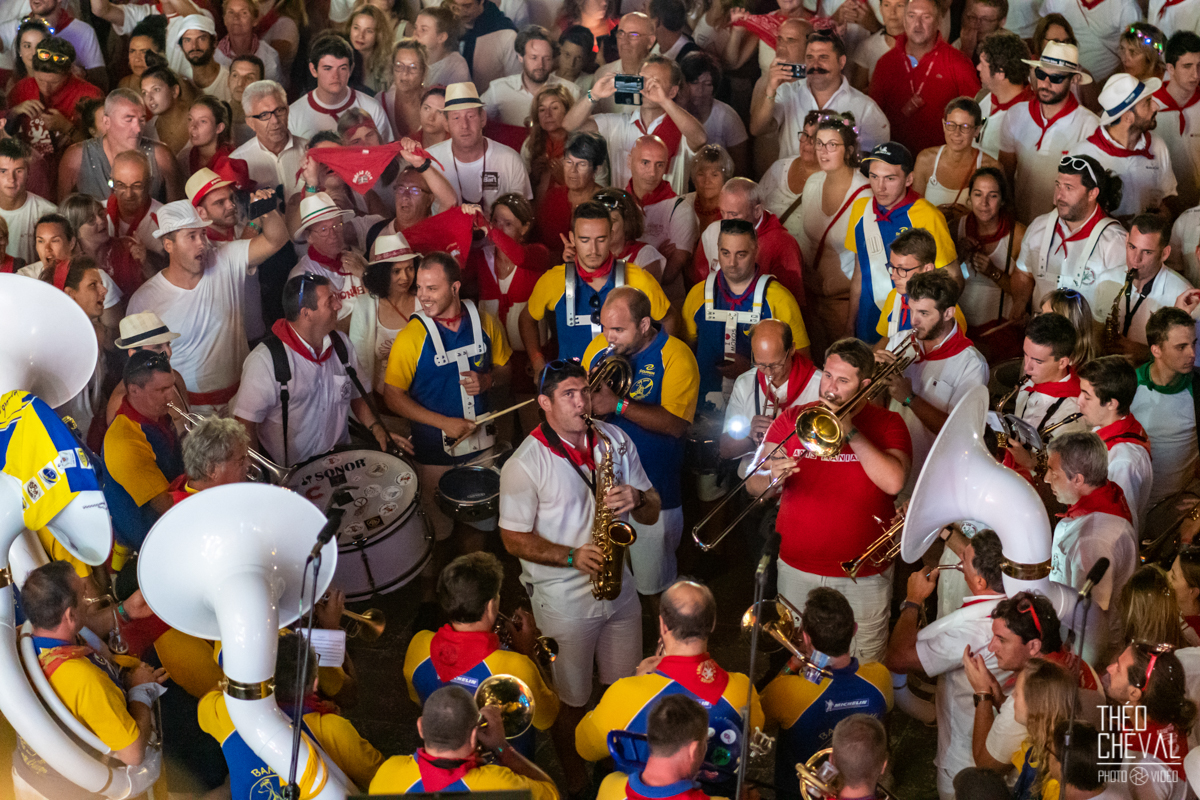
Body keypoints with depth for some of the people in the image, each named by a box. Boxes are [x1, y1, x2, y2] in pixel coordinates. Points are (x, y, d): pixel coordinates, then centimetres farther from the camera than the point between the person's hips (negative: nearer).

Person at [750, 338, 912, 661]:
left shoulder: (887, 424, -2)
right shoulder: (792, 419, 2)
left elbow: (893, 482, -21)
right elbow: (752, 484, -4)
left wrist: (851, 432, -22)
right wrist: (772, 476, -27)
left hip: (864, 575, -2)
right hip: (797, 569, 2)